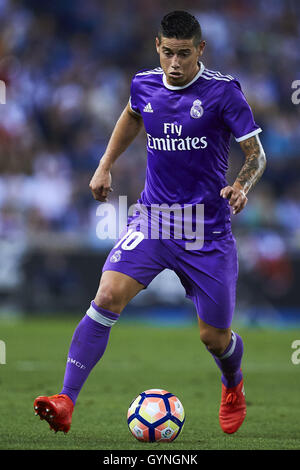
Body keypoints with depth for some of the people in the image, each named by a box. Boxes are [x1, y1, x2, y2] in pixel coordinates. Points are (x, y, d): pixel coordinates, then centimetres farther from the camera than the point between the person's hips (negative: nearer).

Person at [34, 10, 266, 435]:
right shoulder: (144, 85, 2)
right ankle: (66, 402, -23)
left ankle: (233, 387, 43)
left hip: (207, 230, -2)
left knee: (215, 337, 5)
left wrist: (242, 186, -27)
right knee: (108, 296, -21)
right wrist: (105, 166, 23)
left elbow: (256, 153, -7)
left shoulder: (222, 92, -11)